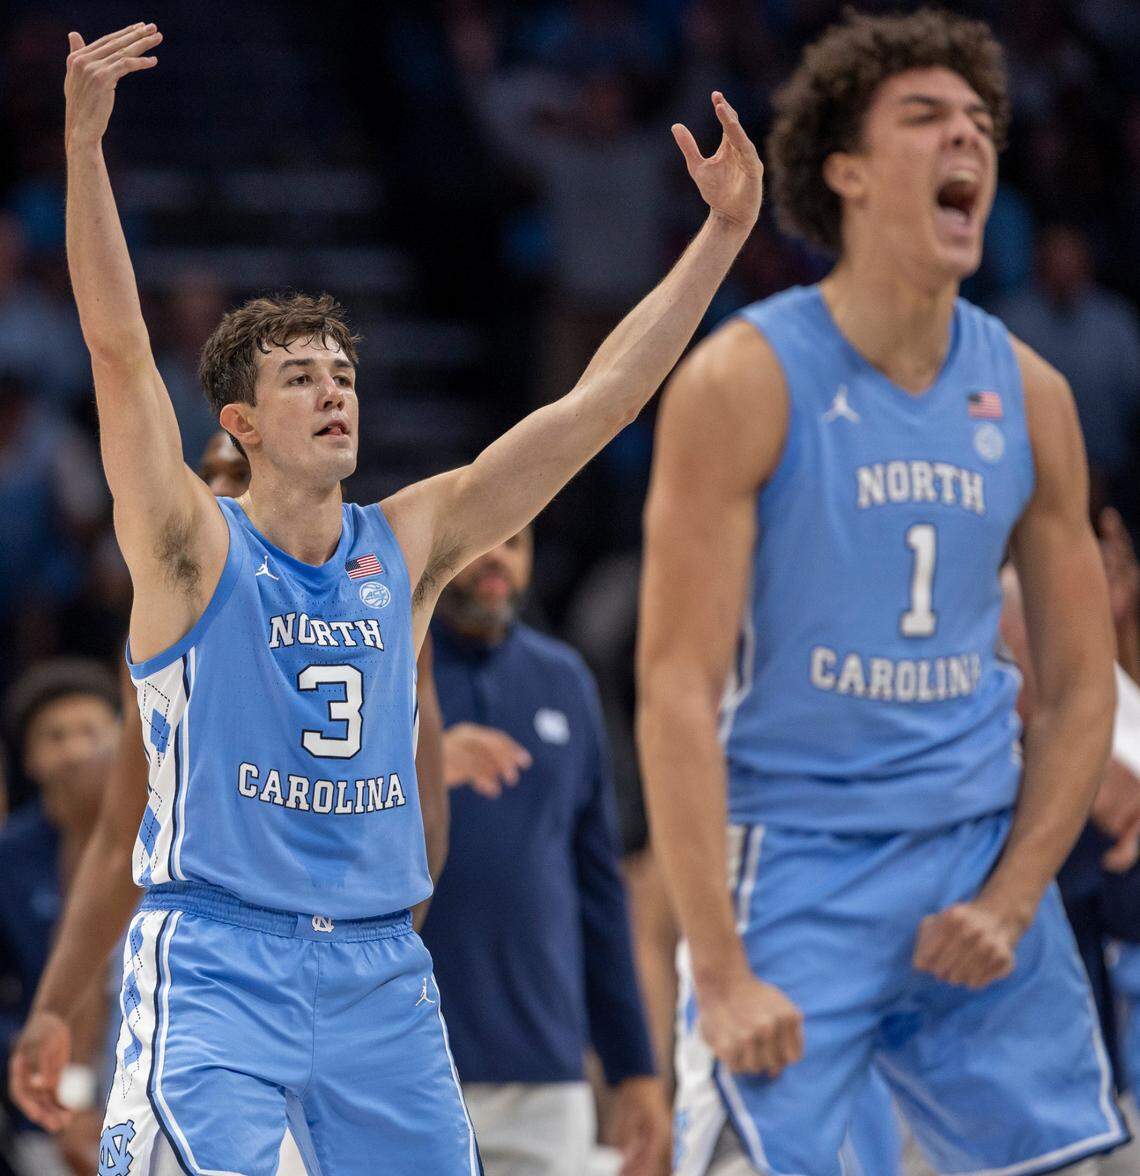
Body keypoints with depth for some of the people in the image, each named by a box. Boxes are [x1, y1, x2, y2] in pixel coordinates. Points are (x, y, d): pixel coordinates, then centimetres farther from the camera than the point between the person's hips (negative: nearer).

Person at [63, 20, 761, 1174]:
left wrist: (722, 233, 2)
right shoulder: (193, 551, -3)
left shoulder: (407, 546, 9)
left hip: (379, 969, 5)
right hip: (216, 962, -5)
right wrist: (84, 144, -28)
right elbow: (118, 351, -16)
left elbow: (597, 402, 7)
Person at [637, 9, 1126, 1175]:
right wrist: (719, 974, -19)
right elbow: (676, 688, -13)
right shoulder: (745, 381, -9)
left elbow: (1079, 686, 13)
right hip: (793, 868, -5)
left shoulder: (1027, 394, 6)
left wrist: (1013, 898, -2)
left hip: (978, 859, 5)